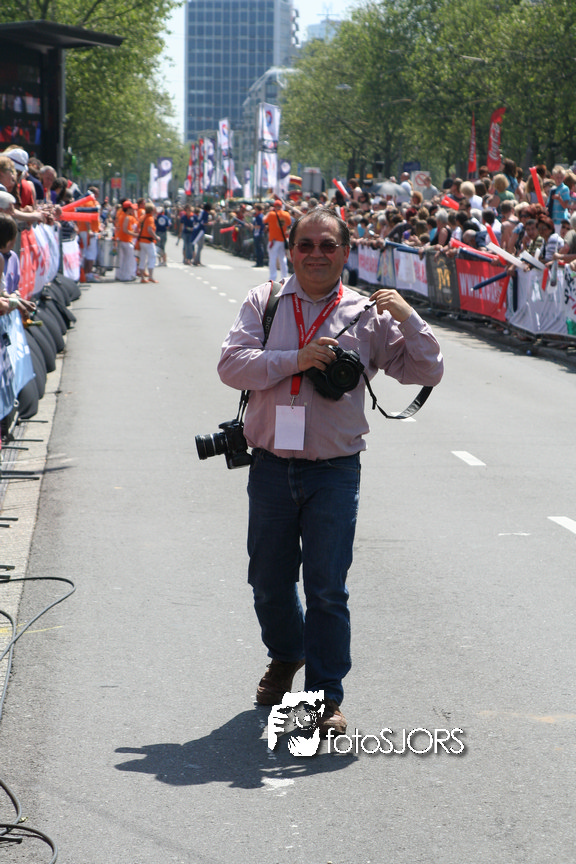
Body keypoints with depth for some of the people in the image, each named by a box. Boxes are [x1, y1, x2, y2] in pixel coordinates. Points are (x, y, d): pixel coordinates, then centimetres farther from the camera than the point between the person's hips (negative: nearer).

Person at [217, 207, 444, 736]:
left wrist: (408, 317, -12)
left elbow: (427, 371, 2)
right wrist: (294, 360, -18)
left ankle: (327, 696, 6)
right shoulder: (264, 304, 6)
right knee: (269, 580, 14)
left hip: (334, 472, -2)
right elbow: (232, 365, -7)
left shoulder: (368, 316, 3)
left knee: (327, 588, -5)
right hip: (271, 468, 2)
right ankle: (286, 656, 41)